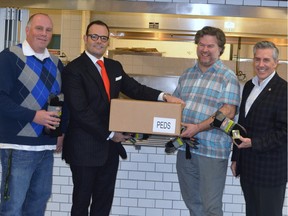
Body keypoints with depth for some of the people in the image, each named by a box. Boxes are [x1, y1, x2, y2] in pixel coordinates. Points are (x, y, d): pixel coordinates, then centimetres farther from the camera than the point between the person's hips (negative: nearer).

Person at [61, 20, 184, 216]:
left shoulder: (115, 67, 11)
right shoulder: (74, 70, -12)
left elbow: (135, 89, 7)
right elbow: (80, 111, -18)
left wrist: (163, 96, -11)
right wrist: (109, 134, -16)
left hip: (109, 146, 7)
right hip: (85, 148, -7)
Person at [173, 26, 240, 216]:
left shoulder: (228, 77, -6)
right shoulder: (187, 75, 13)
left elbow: (228, 112, -14)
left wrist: (199, 127, -22)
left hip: (212, 150, -6)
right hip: (185, 148, 6)